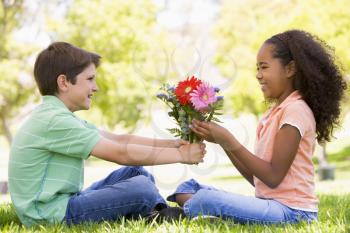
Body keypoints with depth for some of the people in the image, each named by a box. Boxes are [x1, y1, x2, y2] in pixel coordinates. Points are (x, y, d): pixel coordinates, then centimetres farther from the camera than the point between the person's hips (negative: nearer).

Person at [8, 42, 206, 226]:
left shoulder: (58, 116, 13)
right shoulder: (54, 120, -19)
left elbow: (119, 139, 8)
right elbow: (121, 154, -21)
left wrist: (172, 143, -2)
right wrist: (180, 155, -12)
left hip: (60, 203, 10)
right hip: (51, 216, -10)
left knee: (136, 172, 11)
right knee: (141, 187, -17)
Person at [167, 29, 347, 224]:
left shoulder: (295, 110, -10)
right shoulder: (275, 113, 18)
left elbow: (273, 177, -15)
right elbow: (256, 177, 14)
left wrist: (230, 142, -14)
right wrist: (223, 141, 5)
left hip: (291, 211, -9)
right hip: (270, 202, 10)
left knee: (207, 200, -30)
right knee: (189, 188, 7)